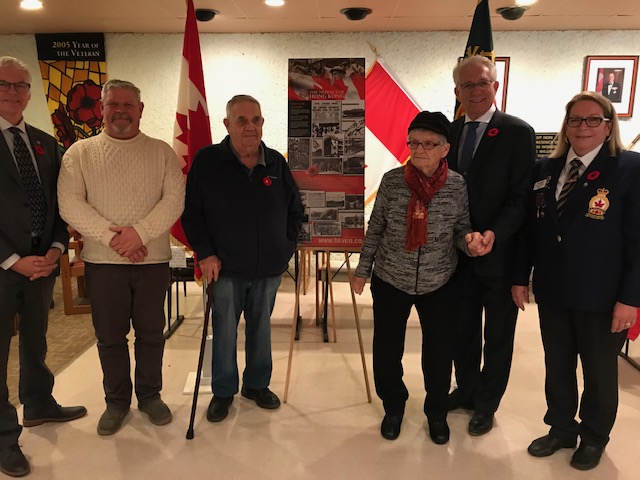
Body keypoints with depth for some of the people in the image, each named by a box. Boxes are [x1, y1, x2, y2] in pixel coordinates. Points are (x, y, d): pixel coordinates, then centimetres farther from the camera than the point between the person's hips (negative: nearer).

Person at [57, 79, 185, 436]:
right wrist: (112, 236, -17)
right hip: (102, 260, 0)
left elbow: (174, 199, -6)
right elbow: (70, 203, -7)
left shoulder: (162, 152, 4)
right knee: (110, 336, 11)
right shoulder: (80, 153, 3)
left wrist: (140, 232, -19)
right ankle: (117, 400, 29)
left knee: (151, 333, 11)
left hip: (153, 259, 0)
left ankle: (150, 395, 29)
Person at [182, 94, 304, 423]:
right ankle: (223, 391, 26)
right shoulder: (207, 161, -6)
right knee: (224, 332, 7)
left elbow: (295, 210, 13)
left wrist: (287, 247, 7)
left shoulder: (277, 163, 3)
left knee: (261, 328, 15)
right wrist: (205, 253, -8)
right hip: (226, 268, -3)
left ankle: (257, 384, 34)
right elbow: (191, 211, -2)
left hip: (269, 269, 3)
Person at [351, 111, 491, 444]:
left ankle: (437, 412, 39)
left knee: (439, 352, 13)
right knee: (386, 349, 11)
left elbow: (461, 229, 2)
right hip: (390, 280, 0)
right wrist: (362, 270, 4)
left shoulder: (457, 185, -9)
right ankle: (394, 407, 38)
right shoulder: (392, 180, -9)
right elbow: (375, 229, 0)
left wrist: (471, 240, -21)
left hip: (439, 283, 0)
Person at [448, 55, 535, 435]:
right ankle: (466, 389, 40)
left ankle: (487, 404, 32)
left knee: (497, 335, 13)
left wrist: (494, 234, -27)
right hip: (458, 252, 5)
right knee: (463, 329, 19)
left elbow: (521, 198, -13)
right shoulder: (451, 132, 6)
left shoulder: (518, 132, -10)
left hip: (499, 253, -4)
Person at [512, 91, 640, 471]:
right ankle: (561, 429, 36)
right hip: (552, 290, 4)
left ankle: (594, 438, 36)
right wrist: (521, 276, 6)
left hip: (602, 296, -3)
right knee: (557, 367, 16)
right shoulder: (545, 169, 6)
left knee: (599, 372, 15)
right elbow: (531, 228, 9)